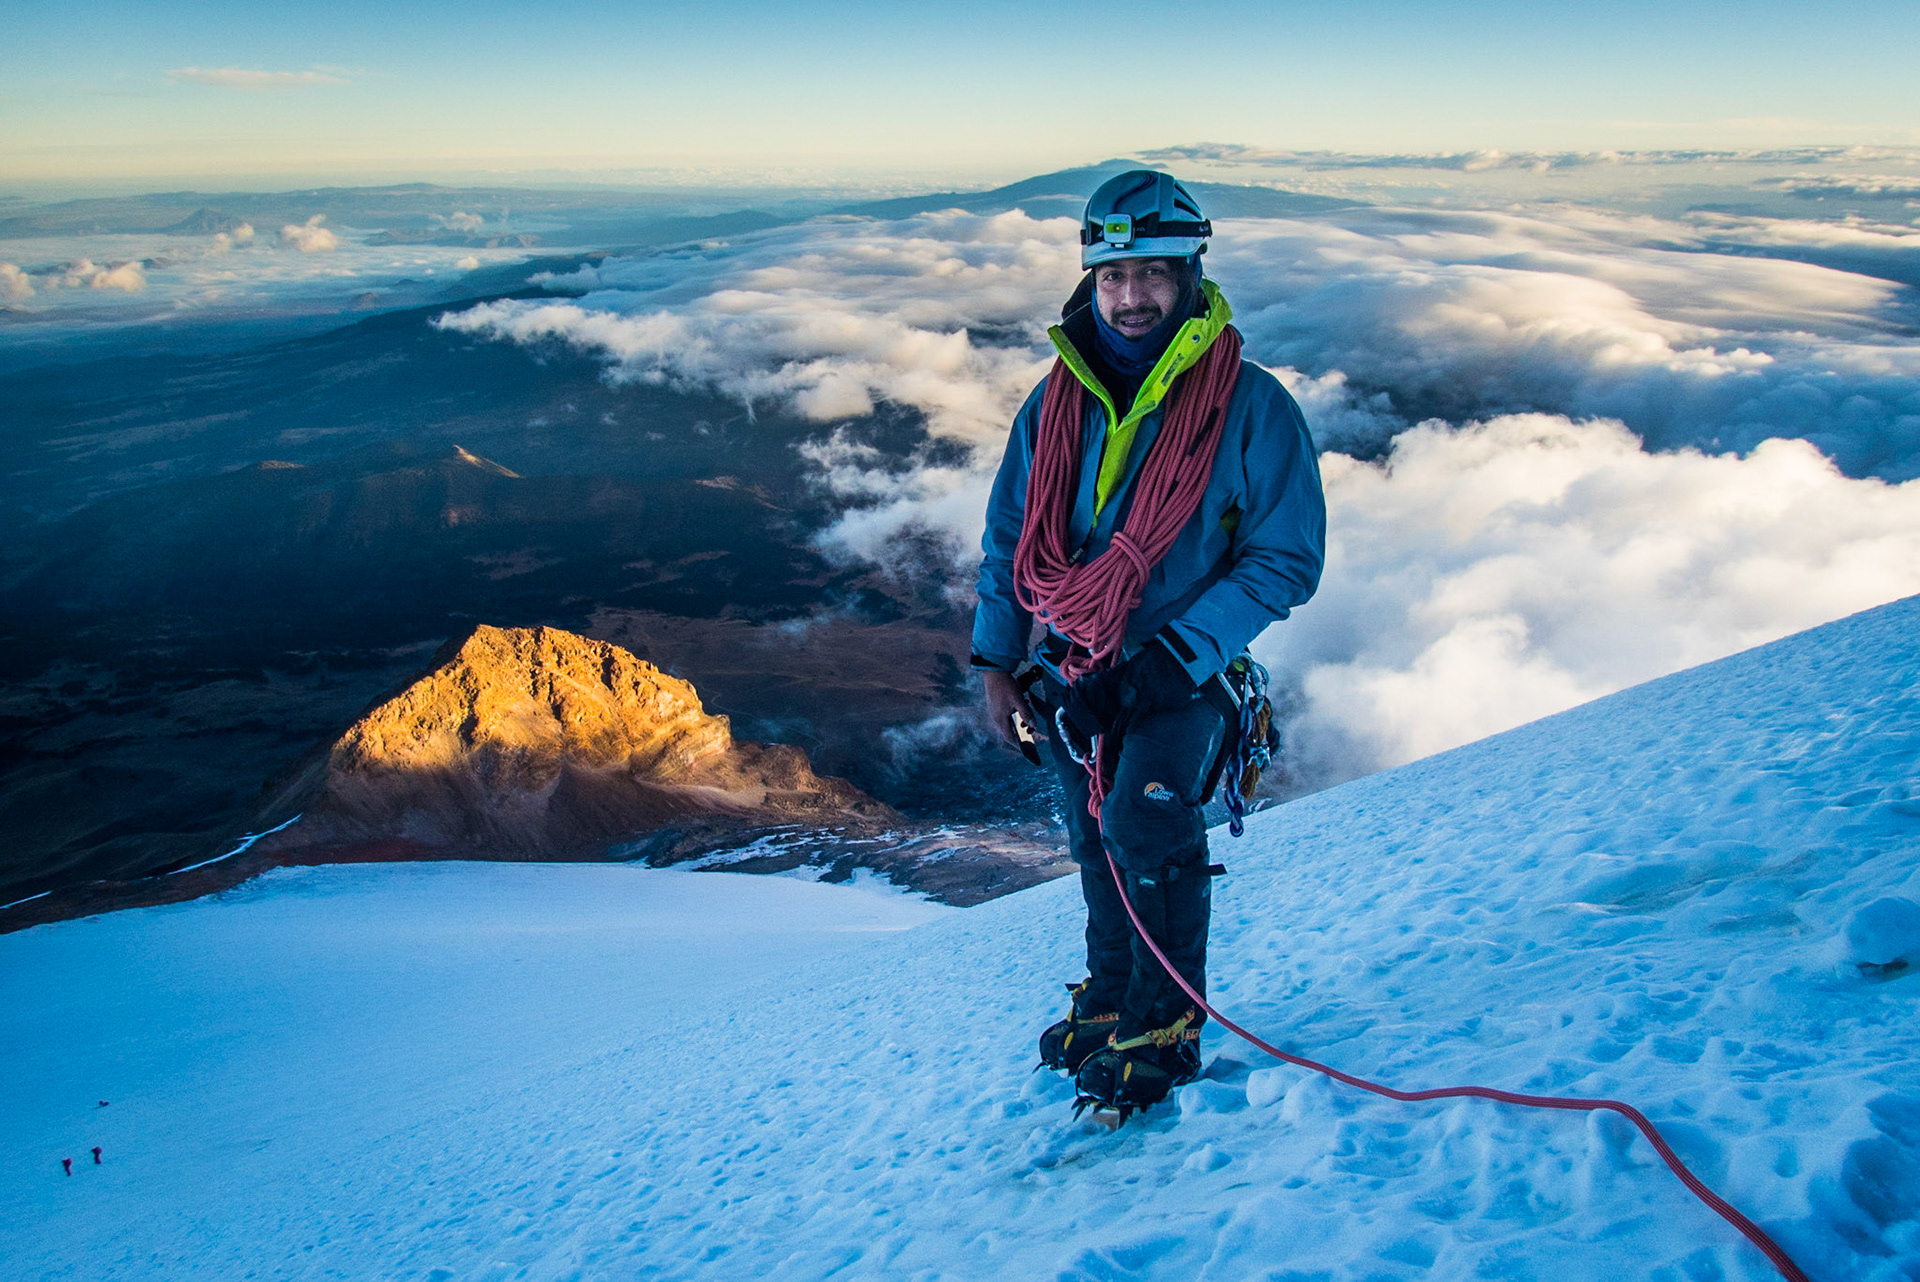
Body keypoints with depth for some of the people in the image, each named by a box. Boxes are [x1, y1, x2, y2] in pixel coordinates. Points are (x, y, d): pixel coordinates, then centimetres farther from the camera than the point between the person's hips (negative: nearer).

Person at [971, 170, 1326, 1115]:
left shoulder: (1249, 405, -12)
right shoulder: (1056, 402, 1)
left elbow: (1285, 559, -11)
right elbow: (1009, 536, 11)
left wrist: (1174, 658, -19)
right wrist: (997, 662, 4)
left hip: (1183, 672, -4)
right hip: (1069, 670, 5)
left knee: (1145, 827, -20)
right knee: (1095, 840, 14)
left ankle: (1168, 1024, 1)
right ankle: (1110, 995, 37)